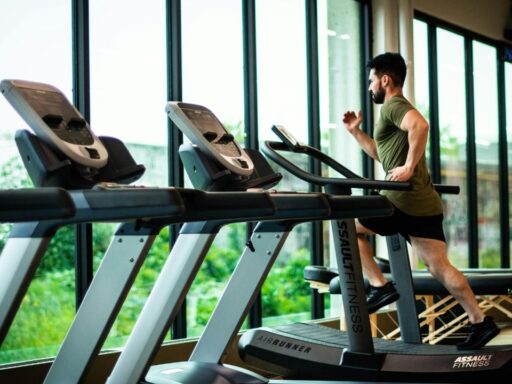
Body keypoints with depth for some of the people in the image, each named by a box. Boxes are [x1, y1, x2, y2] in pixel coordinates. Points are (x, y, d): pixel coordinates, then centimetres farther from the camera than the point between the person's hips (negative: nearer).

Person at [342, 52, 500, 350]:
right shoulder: (398, 108, 25)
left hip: (406, 201, -10)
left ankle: (380, 287, 1)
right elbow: (382, 154, 35)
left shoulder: (393, 106, -7)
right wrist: (356, 131, 28)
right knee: (439, 266, 8)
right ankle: (480, 322, 7)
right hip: (425, 203, 10)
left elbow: (420, 125, -30)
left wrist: (409, 167, -27)